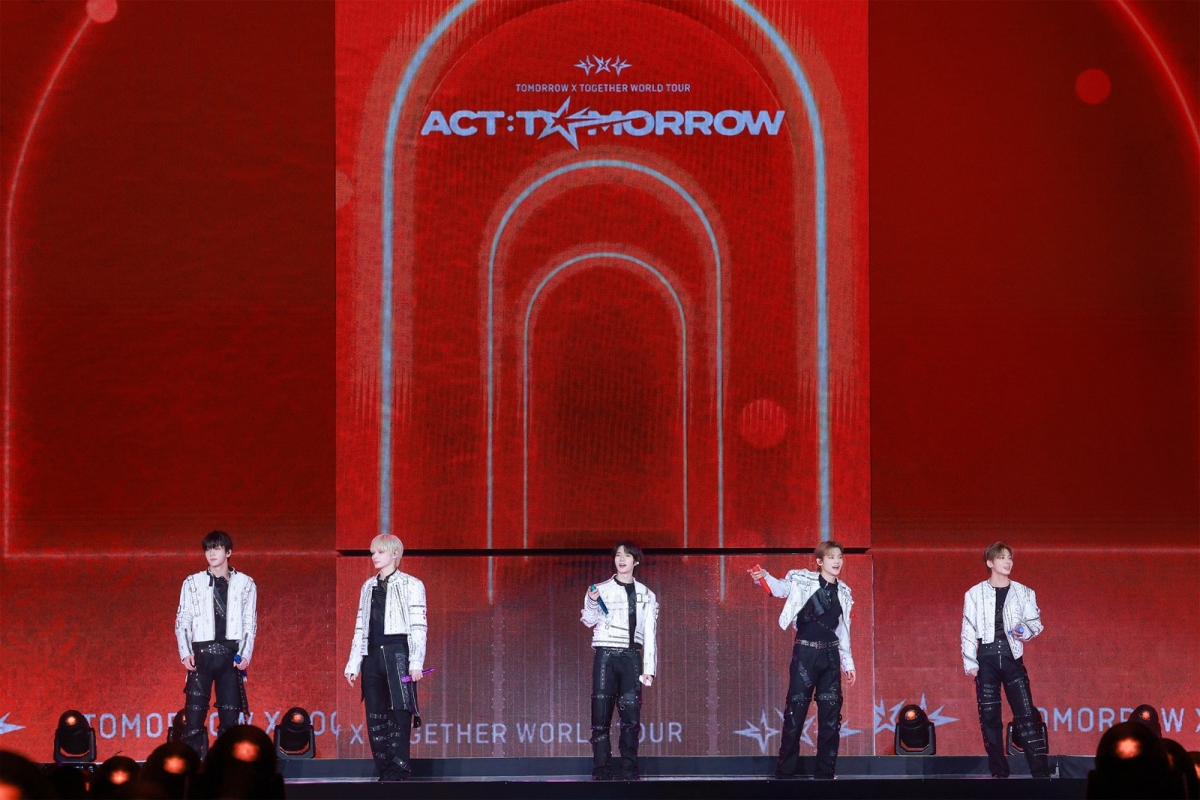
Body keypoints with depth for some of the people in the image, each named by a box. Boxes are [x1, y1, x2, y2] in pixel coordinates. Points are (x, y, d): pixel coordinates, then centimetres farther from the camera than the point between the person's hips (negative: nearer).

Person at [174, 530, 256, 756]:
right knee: (194, 712, -7)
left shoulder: (245, 583, 9)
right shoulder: (193, 583, 9)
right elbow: (182, 621, 8)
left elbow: (250, 623, 8)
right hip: (201, 653, 0)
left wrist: (246, 654, -4)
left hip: (231, 655, 0)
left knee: (230, 716, 1)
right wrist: (185, 652, -5)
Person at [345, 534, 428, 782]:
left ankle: (398, 769, -6)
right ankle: (384, 771, 7)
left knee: (398, 713, -8)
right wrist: (353, 664, 11)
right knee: (375, 716, 4)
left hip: (397, 654, -5)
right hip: (372, 656, 5)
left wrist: (416, 662, -13)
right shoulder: (368, 587, 15)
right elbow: (360, 628, 16)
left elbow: (418, 626, -5)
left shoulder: (411, 585, 1)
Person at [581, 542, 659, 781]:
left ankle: (629, 769, 2)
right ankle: (601, 770, -3)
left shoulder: (646, 595, 12)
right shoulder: (602, 589, 6)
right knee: (601, 712, -6)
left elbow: (650, 635, 11)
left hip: (631, 656, 2)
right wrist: (592, 602, -26)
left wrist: (649, 668, 3)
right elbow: (589, 621, -5)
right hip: (606, 654, -2)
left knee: (631, 714, -3)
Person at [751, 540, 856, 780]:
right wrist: (764, 577, -38)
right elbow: (781, 588, -17)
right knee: (796, 711, -5)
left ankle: (825, 771, 10)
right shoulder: (803, 581, -1)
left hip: (830, 655, 5)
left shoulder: (843, 592, 12)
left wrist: (848, 663, 18)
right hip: (805, 652, -5)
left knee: (831, 713, 3)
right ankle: (785, 771, 0)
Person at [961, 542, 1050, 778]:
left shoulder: (1023, 593, 8)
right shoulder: (975, 594, 4)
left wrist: (1025, 630, -12)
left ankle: (1041, 771, -10)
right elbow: (968, 630, 3)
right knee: (989, 716, 0)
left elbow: (1036, 623, 10)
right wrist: (970, 662, -3)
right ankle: (998, 772, 8)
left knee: (1026, 713, -8)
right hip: (986, 657, 0)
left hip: (1011, 656, 0)